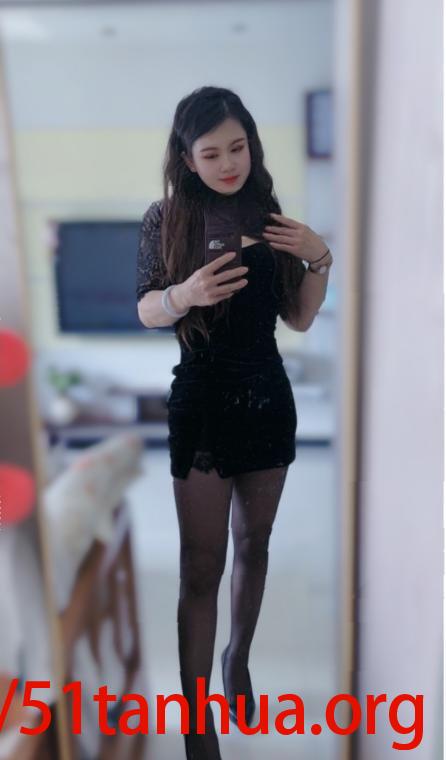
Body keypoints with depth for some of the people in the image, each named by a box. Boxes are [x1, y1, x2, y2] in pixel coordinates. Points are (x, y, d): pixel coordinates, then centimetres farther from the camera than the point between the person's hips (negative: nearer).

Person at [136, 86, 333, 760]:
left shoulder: (269, 213, 4)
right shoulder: (166, 218, -4)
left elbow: (300, 319, 5)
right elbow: (145, 310, -3)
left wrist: (319, 258, -11)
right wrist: (184, 293, -23)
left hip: (267, 395, 4)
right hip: (199, 401, -3)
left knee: (254, 544, 17)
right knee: (202, 565, 1)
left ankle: (239, 659, 43)